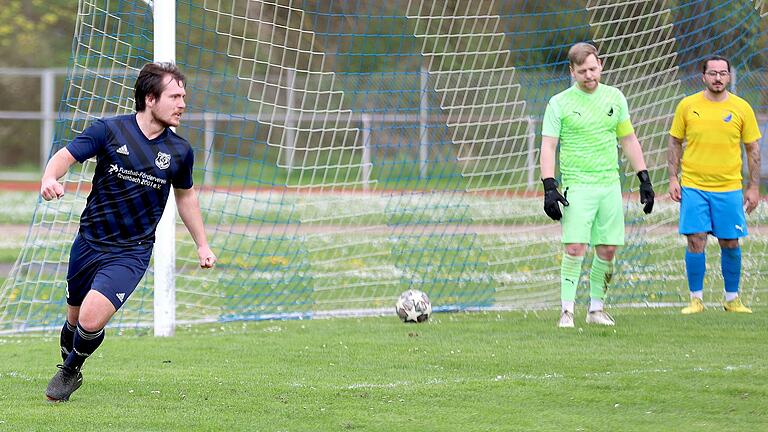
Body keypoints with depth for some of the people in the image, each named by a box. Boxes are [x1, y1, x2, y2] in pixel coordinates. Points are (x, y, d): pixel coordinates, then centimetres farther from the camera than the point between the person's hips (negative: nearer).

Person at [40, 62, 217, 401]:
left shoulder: (179, 151, 0)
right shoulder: (108, 131, -8)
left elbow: (185, 196, 17)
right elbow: (65, 156, -10)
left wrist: (202, 245, 19)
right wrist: (50, 178, -33)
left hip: (130, 254, 0)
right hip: (89, 243, 1)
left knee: (92, 319, -18)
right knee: (75, 318, 13)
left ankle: (71, 371, 12)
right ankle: (67, 363, 46)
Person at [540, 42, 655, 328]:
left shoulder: (614, 97, 10)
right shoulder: (559, 103, -2)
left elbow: (628, 139, 18)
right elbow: (548, 146, -3)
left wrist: (644, 178, 14)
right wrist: (549, 187, -13)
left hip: (610, 184, 4)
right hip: (577, 185, -4)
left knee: (607, 250, 4)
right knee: (575, 247, -14)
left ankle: (596, 308, 15)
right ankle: (567, 310, -10)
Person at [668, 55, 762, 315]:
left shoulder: (741, 108, 2)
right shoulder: (687, 106, 2)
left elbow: (753, 149, 7)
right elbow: (675, 143, 9)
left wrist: (754, 187, 3)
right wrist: (673, 179, 1)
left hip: (729, 188, 1)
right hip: (693, 187, -1)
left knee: (730, 244, 4)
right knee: (695, 241, -6)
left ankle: (732, 299, 18)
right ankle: (696, 299, 4)